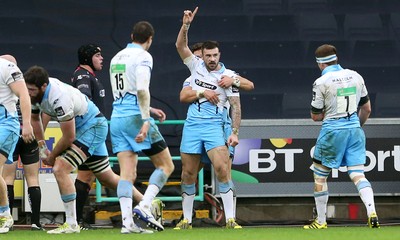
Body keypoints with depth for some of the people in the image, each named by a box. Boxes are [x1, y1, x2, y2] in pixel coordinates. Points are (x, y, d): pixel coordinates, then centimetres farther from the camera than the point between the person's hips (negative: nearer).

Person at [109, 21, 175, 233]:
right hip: (135, 117, -7)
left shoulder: (117, 58, 19)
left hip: (116, 119, 7)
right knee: (166, 165, 3)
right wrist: (146, 120, -21)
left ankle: (126, 220, -13)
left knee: (127, 173, 1)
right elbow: (142, 89, -19)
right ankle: (144, 206, -13)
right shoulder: (143, 57, -5)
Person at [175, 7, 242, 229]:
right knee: (187, 173, 4)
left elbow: (236, 106, 0)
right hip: (192, 125, 3)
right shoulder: (196, 66, 8)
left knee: (222, 169, -17)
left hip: (214, 125, -3)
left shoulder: (228, 76, 0)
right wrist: (186, 26, -14)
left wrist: (235, 132, -7)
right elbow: (180, 46, 1)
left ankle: (230, 218, -16)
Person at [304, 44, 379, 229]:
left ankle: (321, 221, 15)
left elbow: (315, 116, -4)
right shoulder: (355, 76, 6)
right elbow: (367, 108, 13)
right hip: (355, 129, 4)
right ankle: (372, 212, -20)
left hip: (332, 131, -4)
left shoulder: (321, 82, -10)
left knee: (319, 175, 11)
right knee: (358, 174, 1)